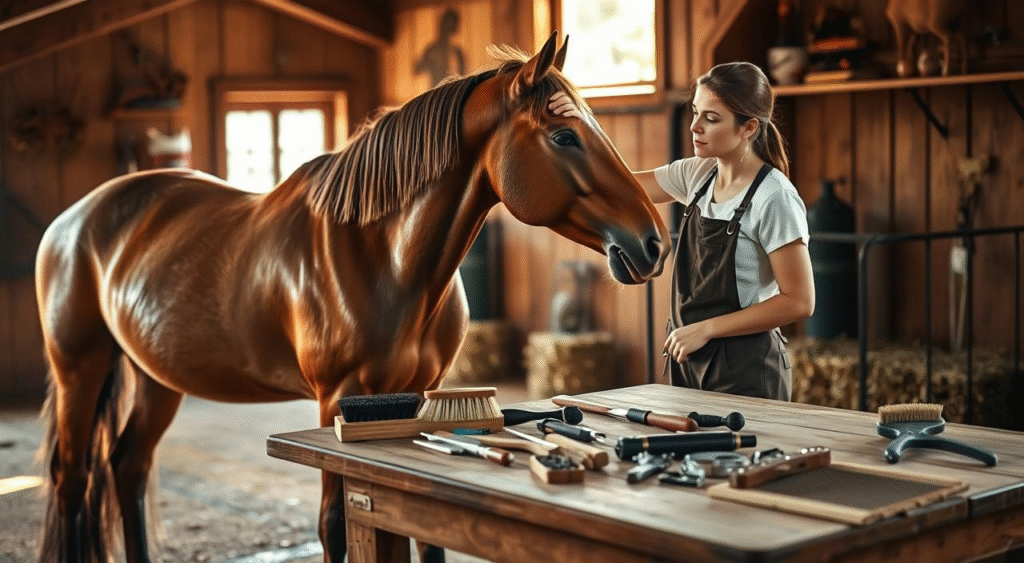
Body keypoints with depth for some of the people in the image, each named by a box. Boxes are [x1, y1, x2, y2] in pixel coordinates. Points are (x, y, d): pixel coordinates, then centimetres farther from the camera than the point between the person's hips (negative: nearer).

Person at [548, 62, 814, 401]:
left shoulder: (774, 197, -17)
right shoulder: (696, 175, 4)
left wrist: (705, 328, -18)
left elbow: (798, 302, -18)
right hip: (689, 361, 7)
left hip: (745, 372, -7)